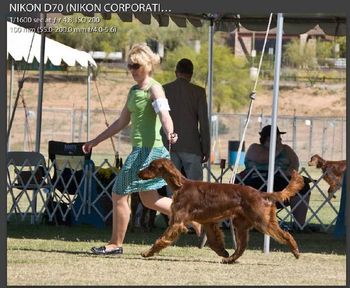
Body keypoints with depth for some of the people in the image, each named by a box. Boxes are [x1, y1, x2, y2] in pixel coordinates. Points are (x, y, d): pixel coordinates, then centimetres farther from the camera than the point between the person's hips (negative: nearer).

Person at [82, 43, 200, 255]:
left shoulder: (154, 89, -10)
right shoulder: (134, 91, 17)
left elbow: (164, 114, -26)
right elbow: (122, 122, 26)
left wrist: (169, 133, -47)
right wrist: (96, 141, 27)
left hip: (149, 148, -10)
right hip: (141, 148, 10)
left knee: (119, 194, -5)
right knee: (149, 199, 13)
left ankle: (116, 244, 3)